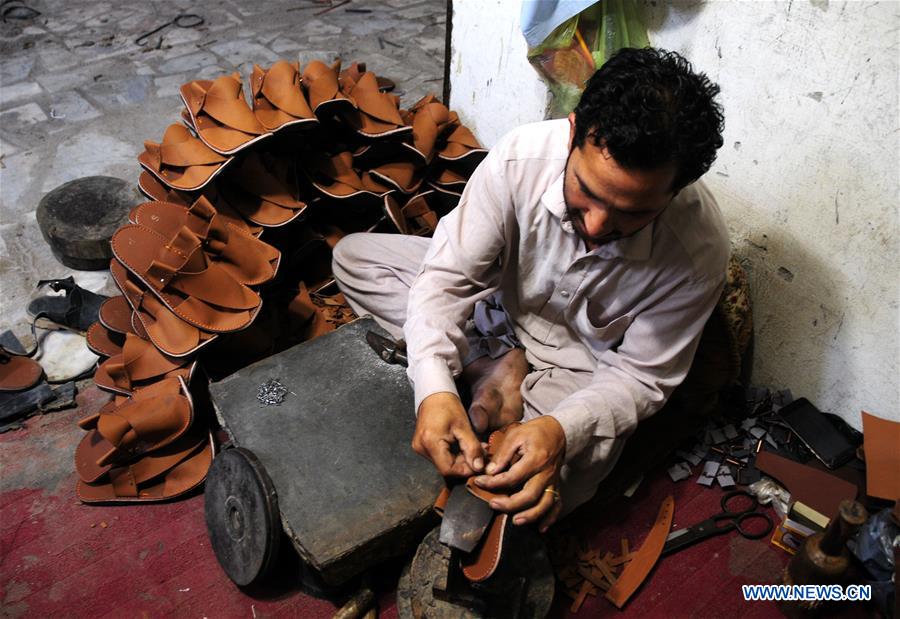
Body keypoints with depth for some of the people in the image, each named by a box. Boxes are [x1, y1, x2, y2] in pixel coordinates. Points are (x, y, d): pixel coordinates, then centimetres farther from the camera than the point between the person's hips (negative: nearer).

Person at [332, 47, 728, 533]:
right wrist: (434, 389, -40)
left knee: (543, 495, -28)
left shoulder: (698, 253, -31)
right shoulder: (522, 156, -31)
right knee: (353, 257, -8)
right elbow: (447, 277, -24)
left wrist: (562, 430, -38)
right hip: (501, 303, 3)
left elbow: (642, 377, -19)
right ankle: (502, 368, -12)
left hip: (583, 364, -3)